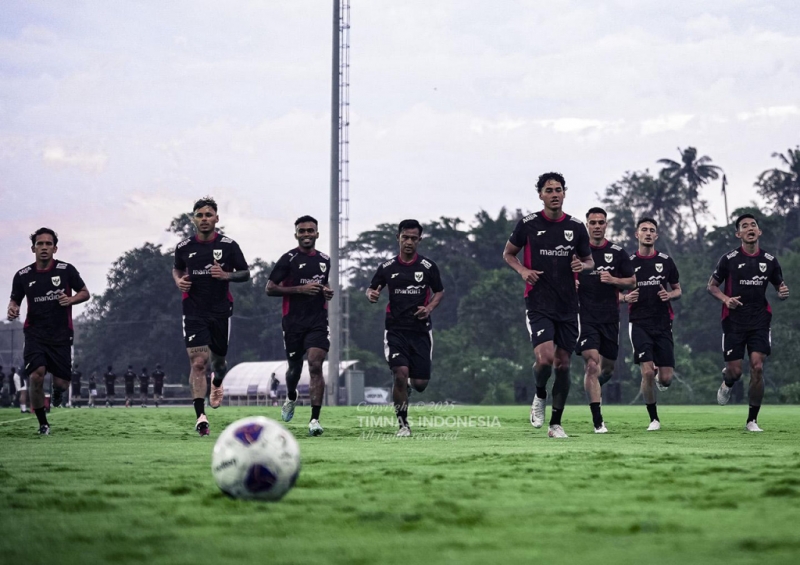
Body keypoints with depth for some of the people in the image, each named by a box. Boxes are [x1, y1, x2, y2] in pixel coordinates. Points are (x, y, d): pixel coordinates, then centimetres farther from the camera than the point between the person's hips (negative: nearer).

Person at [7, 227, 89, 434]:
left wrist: (70, 299, -15)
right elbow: (15, 299, 14)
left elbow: (85, 293, 7)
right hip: (35, 333, 0)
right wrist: (12, 309, -10)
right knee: (36, 376, -20)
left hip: (61, 335, 0)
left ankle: (57, 389, 40)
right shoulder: (22, 275, 2)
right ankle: (43, 423, -2)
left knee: (61, 383, -2)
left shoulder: (66, 270, -2)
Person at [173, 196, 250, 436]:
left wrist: (227, 275, -16)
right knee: (198, 362, -13)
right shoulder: (184, 247, 1)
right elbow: (177, 269, 20)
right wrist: (179, 281, -2)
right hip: (194, 312, -1)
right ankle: (200, 416, -15)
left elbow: (245, 273, 4)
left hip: (221, 311, 1)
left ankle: (217, 384, 53)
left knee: (218, 360, 14)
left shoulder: (229, 245, -3)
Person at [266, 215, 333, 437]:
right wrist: (300, 289, -16)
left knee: (316, 365, -14)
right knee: (294, 367, 11)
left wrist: (327, 292, 7)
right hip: (293, 322, -2)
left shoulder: (325, 260, 12)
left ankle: (315, 419, -17)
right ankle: (291, 398, 46)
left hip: (318, 321, 2)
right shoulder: (288, 259, -4)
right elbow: (270, 288, -7)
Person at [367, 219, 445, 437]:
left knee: (421, 383, -2)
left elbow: (439, 291, 14)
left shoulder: (428, 267, 2)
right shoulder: (387, 267, 3)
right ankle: (403, 424, -4)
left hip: (421, 329, 1)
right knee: (400, 373, -19)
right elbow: (371, 289, 13)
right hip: (395, 329, -1)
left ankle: (409, 384, 39)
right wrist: (371, 294, -12)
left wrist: (429, 307, -6)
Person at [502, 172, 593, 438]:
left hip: (568, 306, 3)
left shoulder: (576, 226, 5)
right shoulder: (528, 224, -2)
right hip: (538, 304, -3)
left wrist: (582, 265, -9)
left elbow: (589, 260, 15)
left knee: (562, 363, 5)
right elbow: (508, 253, 10)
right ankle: (540, 396, 13)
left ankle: (556, 423, 17)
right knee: (545, 358, -20)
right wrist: (522, 270, -9)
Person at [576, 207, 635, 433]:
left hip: (610, 319, 3)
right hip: (585, 317, -3)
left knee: (608, 369, 10)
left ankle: (593, 387, 48)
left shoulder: (617, 252, 6)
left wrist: (613, 280, -10)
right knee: (592, 365, -16)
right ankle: (598, 421, -15)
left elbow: (632, 282, 9)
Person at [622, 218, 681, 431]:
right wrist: (626, 297, -12)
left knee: (666, 379, -3)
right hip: (639, 323, -2)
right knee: (647, 372, -15)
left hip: (663, 324, 2)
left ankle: (658, 376, 35)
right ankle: (653, 418, 3)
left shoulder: (666, 261, 7)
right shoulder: (628, 262, 3)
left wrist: (669, 295, -7)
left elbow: (678, 289, 15)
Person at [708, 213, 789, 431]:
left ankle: (752, 420, -1)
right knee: (734, 371, -2)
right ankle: (727, 383, 39)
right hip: (734, 321, -1)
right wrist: (725, 298, -15)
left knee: (757, 367, -11)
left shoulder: (769, 260, 4)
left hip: (760, 321, 1)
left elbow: (779, 286, 16)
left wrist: (783, 293, -9)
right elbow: (712, 285, 5)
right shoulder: (729, 259, -3)